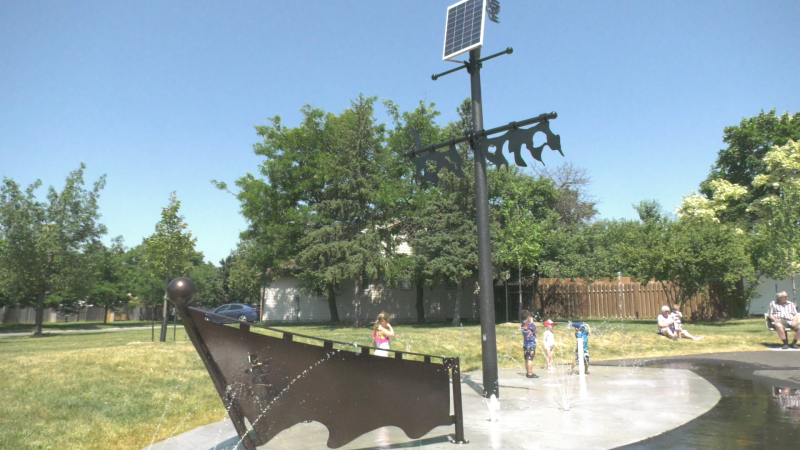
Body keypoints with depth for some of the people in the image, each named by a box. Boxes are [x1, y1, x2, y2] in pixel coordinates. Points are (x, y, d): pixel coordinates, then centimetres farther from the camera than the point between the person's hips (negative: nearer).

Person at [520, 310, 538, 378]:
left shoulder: (522, 325, 5)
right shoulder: (530, 324, -15)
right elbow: (535, 330, -1)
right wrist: (532, 321, 1)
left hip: (525, 344, 7)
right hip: (531, 344, -7)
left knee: (527, 359, 12)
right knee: (530, 359, -5)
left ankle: (527, 373, 20)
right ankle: (530, 374, -4)